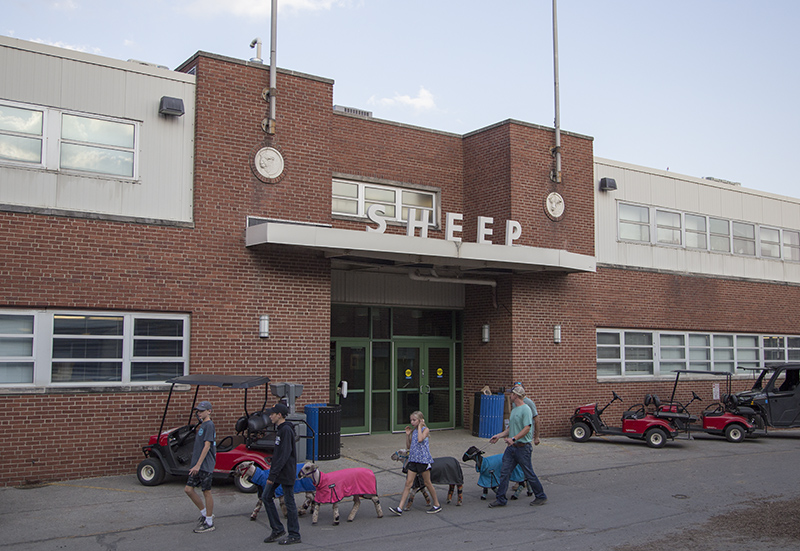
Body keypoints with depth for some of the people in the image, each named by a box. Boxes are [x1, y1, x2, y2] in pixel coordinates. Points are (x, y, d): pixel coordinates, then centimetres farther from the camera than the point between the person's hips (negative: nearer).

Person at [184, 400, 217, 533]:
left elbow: (207, 446, -21)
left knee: (206, 492, -1)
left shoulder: (209, 425, -13)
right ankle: (204, 513, 22)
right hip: (197, 465, 9)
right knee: (188, 489, 9)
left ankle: (209, 523, 8)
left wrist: (198, 465, -23)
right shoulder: (202, 425, 15)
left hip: (206, 466, -9)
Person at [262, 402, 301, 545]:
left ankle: (294, 535, 9)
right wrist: (272, 473, 23)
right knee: (266, 496, 9)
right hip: (278, 472, 10)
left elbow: (284, 455, -24)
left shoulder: (286, 430, -18)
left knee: (289, 501, -2)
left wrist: (272, 475, -24)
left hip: (286, 473, -10)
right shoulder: (280, 429, 13)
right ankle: (277, 529, 17)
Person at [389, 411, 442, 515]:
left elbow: (420, 439, -25)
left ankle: (437, 505, 20)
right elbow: (408, 446, 14)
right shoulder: (413, 431, 12)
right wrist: (407, 434, 5)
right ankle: (400, 508, -4)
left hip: (423, 459, -6)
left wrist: (419, 426, -15)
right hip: (413, 459, 6)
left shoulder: (425, 429, -6)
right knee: (408, 483, 1)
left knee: (427, 483, 4)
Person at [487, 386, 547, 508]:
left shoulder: (525, 410, -13)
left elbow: (527, 428, -22)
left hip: (522, 447, -9)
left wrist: (513, 438, -28)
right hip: (511, 447, 9)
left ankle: (541, 496, 19)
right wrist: (499, 436, 14)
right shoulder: (514, 410, 16)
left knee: (529, 474, 2)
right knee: (504, 472, 4)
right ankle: (501, 499, 8)